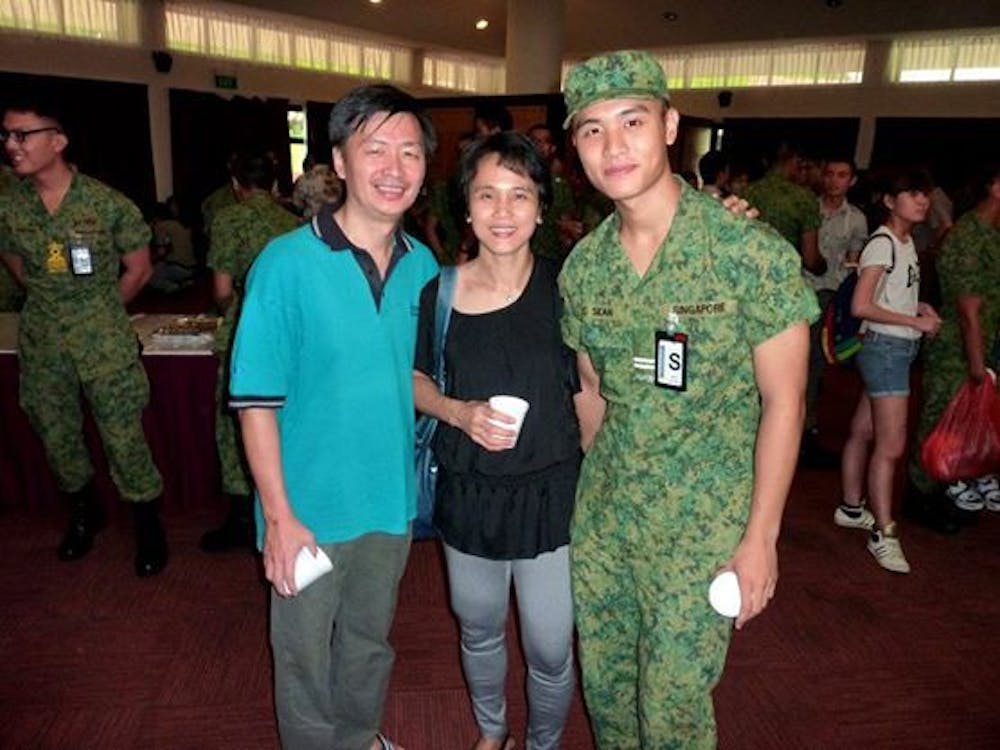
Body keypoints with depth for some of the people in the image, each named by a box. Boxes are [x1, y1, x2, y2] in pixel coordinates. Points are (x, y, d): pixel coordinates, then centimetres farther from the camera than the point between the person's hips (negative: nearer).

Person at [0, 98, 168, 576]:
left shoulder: (107, 203, -9)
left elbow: (139, 269, 0)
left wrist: (99, 313, 7)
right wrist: (55, 308, 12)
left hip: (105, 342, -4)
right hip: (42, 344, 4)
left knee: (124, 438, -3)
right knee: (57, 438, 16)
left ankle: (148, 526, 17)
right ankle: (85, 513, 40)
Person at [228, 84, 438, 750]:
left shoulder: (424, 266, -2)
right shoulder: (286, 264, -16)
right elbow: (256, 400, -15)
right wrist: (279, 515, -16)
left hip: (392, 498, 4)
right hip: (310, 508, -4)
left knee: (370, 641, 25)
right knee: (305, 654, 17)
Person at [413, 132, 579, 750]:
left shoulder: (563, 286, -10)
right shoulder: (440, 293, -6)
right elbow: (416, 380, 5)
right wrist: (460, 413, -11)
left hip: (550, 491, -1)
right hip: (468, 492, 2)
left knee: (551, 649, 8)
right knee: (479, 632, 21)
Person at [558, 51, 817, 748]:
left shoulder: (753, 251, -16)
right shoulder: (582, 264, -2)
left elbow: (783, 400, -12)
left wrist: (760, 536, -11)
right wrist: (595, 488, 10)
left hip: (703, 527, -4)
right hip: (601, 516, 5)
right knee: (603, 679, 20)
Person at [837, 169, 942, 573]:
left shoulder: (907, 242, 13)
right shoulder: (882, 243, -14)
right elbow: (861, 306, -20)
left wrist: (919, 306, 4)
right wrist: (915, 322, -15)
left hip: (902, 347, 9)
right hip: (884, 346, -9)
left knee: (864, 432, 16)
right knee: (891, 445, -7)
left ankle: (852, 508, 27)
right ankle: (883, 534, 1)